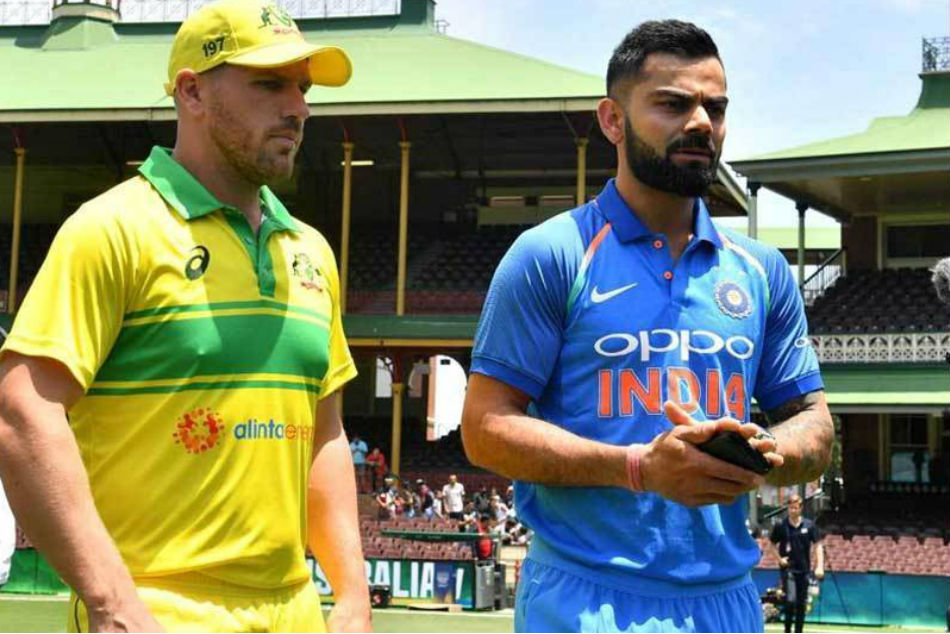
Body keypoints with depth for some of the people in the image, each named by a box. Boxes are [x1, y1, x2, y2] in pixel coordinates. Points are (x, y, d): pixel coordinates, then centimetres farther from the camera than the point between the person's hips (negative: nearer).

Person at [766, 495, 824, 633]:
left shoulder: (809, 525, 0)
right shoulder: (780, 526, -4)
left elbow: (817, 545, 1)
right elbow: (771, 544, 8)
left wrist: (819, 566, -8)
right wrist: (779, 558, -6)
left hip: (804, 569, 3)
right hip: (788, 568, -3)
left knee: (802, 603, 8)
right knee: (791, 600, -16)